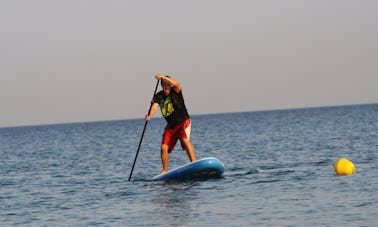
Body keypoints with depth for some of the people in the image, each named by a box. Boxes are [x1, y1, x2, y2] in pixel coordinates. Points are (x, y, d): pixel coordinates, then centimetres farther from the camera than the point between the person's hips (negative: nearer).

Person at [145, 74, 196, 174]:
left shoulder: (175, 91, -9)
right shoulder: (159, 96, -1)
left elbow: (177, 84, -33)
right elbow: (155, 105, -18)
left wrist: (163, 77, -41)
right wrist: (150, 115, -38)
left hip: (183, 121, -4)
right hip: (171, 125, 4)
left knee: (185, 140, -28)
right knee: (164, 147, -2)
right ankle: (165, 170, 14)